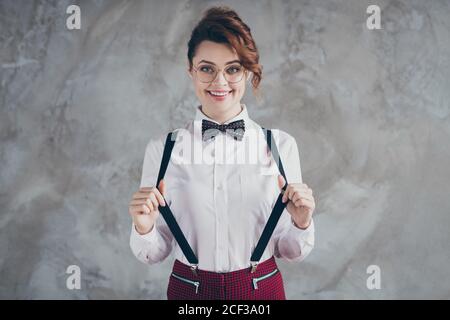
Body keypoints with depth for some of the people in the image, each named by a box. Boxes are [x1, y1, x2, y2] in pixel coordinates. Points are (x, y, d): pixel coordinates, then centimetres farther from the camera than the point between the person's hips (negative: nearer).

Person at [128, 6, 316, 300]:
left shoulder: (281, 145, -9)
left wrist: (301, 223, -20)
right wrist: (144, 228, -20)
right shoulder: (162, 149, -9)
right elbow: (154, 254, -2)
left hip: (263, 289, 0)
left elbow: (291, 252, -1)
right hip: (189, 290, 0)